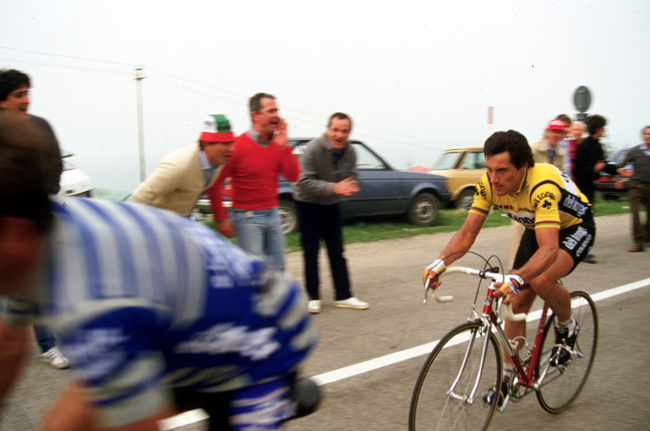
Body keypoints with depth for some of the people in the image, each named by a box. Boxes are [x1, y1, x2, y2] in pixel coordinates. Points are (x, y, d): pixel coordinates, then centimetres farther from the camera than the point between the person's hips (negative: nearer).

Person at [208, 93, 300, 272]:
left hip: (272, 215, 6)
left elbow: (293, 176, -2)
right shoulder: (238, 145, -14)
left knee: (277, 269, 12)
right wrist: (221, 218, -8)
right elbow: (214, 184, -11)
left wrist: (284, 147, -12)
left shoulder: (278, 143, 4)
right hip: (247, 217, -6)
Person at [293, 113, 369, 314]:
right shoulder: (313, 149, -23)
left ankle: (343, 296, 16)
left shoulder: (349, 152, -7)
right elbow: (305, 182, -27)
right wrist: (333, 187, -38)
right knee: (311, 253, 1)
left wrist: (349, 188, -29)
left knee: (337, 252, 8)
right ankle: (313, 297, 13)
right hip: (307, 205, -4)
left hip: (331, 206, 5)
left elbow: (353, 179, -4)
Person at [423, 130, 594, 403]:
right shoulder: (489, 184, -22)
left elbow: (549, 248, -49)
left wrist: (516, 278, -65)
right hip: (536, 229, 6)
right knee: (517, 303, 1)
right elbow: (467, 232, -20)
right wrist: (440, 263, -37)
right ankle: (508, 376, 16)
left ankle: (567, 327, -1)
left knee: (540, 280, -33)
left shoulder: (542, 186, -40)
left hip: (574, 227, -6)